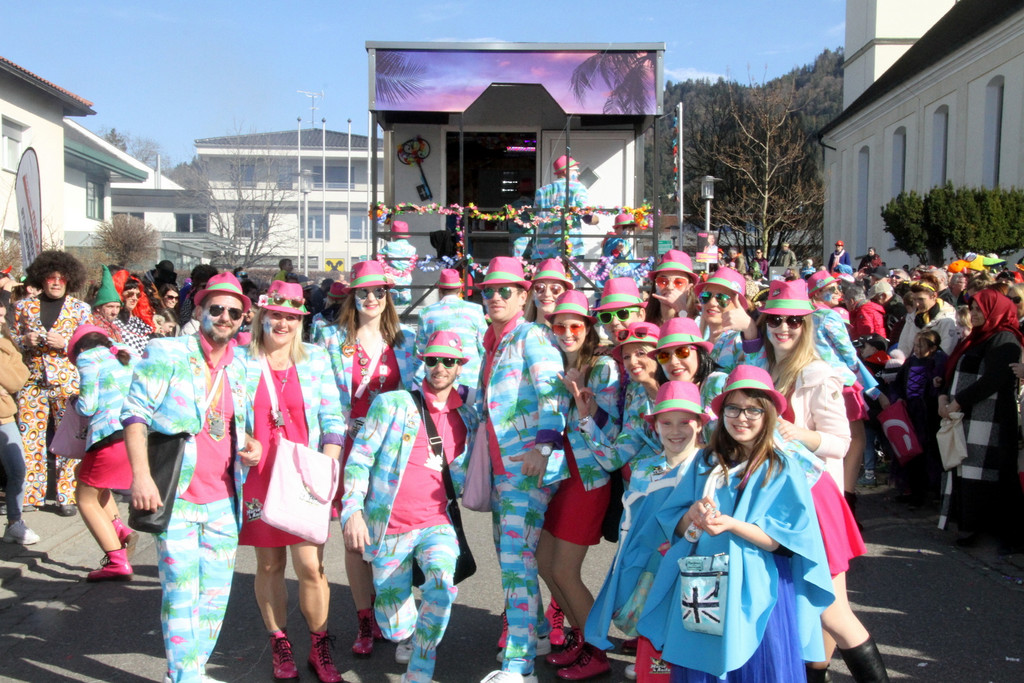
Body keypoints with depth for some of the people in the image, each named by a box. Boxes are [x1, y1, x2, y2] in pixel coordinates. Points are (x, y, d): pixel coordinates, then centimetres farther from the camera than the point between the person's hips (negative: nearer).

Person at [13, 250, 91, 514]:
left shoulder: (80, 309, 7)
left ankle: (67, 497, 6)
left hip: (67, 383, -1)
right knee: (29, 440, 0)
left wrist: (64, 343, -12)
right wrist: (26, 340, -6)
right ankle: (29, 495, 11)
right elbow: (11, 342, 15)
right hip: (32, 382, 2)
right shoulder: (23, 306, 11)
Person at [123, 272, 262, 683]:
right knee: (182, 595, -3)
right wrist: (141, 475, -19)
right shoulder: (166, 355, -5)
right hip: (176, 497, -5)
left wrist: (249, 443, -1)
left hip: (222, 500, 6)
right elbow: (135, 413, -9)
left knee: (215, 595, 12)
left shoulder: (239, 368, 11)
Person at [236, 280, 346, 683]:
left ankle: (320, 648, 18)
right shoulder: (241, 361, 3)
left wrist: (327, 467, -8)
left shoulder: (316, 360, 6)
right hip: (258, 479, 0)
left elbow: (332, 420, 3)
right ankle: (280, 645, 27)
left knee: (311, 566, -2)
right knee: (270, 564, 9)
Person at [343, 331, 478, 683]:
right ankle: (408, 636, 43)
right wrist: (352, 511, -12)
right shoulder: (393, 403, -2)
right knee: (396, 627, 5)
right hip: (389, 527, -1)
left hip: (436, 524, 1)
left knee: (442, 582, -30)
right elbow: (359, 458, -3)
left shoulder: (467, 417, 8)